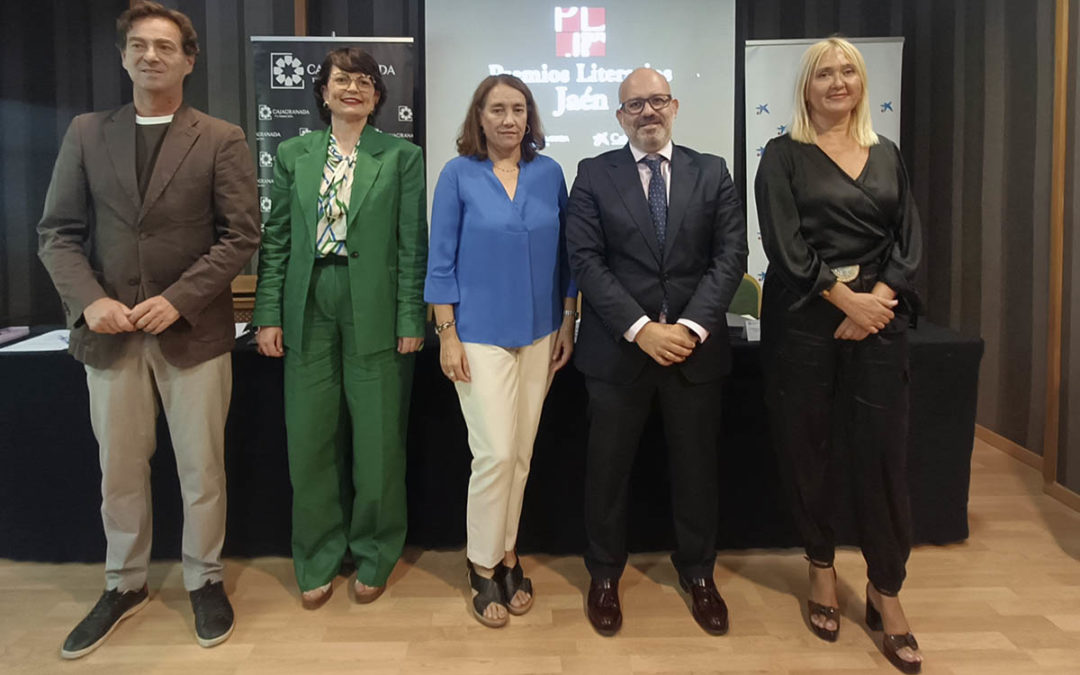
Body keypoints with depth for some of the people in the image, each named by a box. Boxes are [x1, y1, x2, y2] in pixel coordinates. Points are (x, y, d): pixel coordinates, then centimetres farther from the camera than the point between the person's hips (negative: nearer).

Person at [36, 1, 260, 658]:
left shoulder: (222, 139, 1)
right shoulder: (87, 133, 9)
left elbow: (241, 235, -5)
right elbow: (58, 231, 7)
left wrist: (177, 300, -14)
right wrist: (89, 300, -10)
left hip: (193, 331, -2)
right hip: (109, 330, 3)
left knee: (202, 467, 7)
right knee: (119, 468, 13)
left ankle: (205, 580, 26)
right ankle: (125, 585, 32)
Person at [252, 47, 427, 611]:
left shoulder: (401, 157, 3)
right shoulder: (293, 154, 11)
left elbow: (412, 244, -1)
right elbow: (276, 240, 9)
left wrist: (410, 320, -7)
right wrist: (268, 315, 2)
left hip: (374, 311, -2)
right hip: (309, 310, 3)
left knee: (377, 439, 5)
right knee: (309, 438, 7)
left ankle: (373, 557, 25)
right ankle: (317, 561, 25)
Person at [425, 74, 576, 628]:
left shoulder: (549, 173, 5)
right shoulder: (458, 175, -3)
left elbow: (563, 253, 9)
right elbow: (441, 260, -3)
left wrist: (568, 324, 6)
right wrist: (447, 334, -7)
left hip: (539, 333, 3)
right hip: (481, 333, -3)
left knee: (521, 454, 9)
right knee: (495, 453, -7)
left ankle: (507, 557, 26)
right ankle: (483, 568, 13)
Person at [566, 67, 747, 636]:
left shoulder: (712, 173, 7)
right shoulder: (593, 175, 3)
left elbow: (730, 256, 0)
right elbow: (585, 260, -6)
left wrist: (691, 327, -14)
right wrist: (640, 328, -16)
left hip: (696, 347, 2)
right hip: (617, 347, -1)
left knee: (696, 465, 12)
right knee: (608, 466, 9)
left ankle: (697, 573, 32)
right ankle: (604, 575, 29)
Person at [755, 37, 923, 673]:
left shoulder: (887, 155, 15)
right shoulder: (784, 155, 4)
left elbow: (909, 238, 7)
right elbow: (784, 241, -7)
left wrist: (878, 297, -9)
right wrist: (844, 298, -13)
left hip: (879, 316, 2)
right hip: (803, 319, -2)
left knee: (882, 452, 0)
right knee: (809, 449, 5)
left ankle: (886, 590, 15)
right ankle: (822, 565, 25)